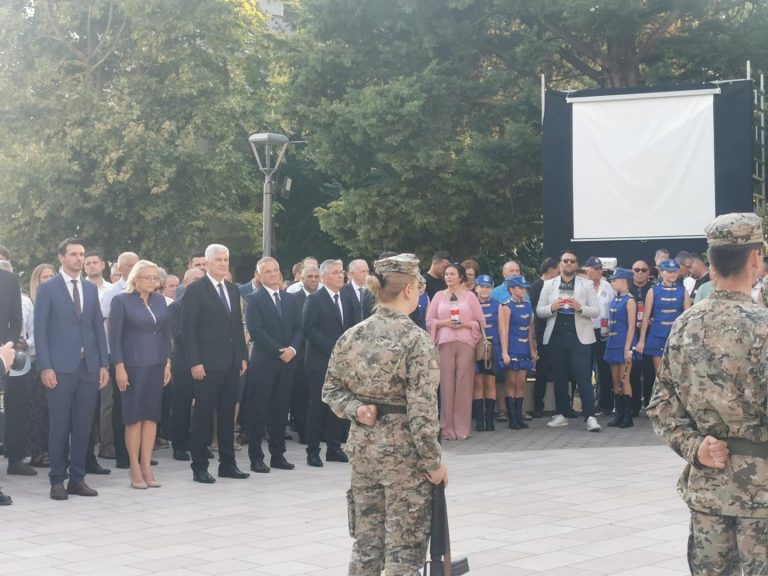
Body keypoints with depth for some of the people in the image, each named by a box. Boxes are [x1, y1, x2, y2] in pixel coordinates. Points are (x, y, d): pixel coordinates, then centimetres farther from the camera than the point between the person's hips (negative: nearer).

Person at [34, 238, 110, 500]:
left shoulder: (91, 289, 14)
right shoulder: (47, 289, 0)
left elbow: (99, 327, 13)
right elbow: (40, 330, -4)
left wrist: (103, 364, 6)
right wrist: (45, 367, -11)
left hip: (89, 366, 4)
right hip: (61, 367, -4)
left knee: (83, 425, 5)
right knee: (59, 426, 0)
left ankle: (77, 478, 13)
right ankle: (57, 480, 8)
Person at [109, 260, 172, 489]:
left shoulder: (159, 300, 10)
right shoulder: (122, 300, -4)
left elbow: (166, 332, 13)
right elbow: (115, 336, -6)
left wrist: (167, 363, 7)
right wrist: (119, 367, -12)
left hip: (156, 365, 5)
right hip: (133, 365, -5)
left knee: (152, 416, 5)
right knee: (134, 417, 0)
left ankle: (146, 466, 11)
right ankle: (135, 469, 6)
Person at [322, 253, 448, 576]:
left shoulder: (352, 336, 4)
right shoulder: (415, 338, -15)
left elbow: (331, 391, 8)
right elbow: (421, 410, -18)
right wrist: (433, 462, -10)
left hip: (362, 448, 6)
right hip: (403, 452, -6)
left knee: (366, 545, 16)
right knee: (404, 550, 4)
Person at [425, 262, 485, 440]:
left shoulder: (470, 295, 8)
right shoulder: (439, 295, 12)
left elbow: (480, 321, 6)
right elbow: (430, 320, 9)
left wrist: (465, 324, -10)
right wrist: (444, 322, -7)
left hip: (466, 342, -1)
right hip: (445, 342, 1)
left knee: (464, 383, -4)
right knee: (446, 383, -4)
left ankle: (462, 427, 1)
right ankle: (447, 427, 0)